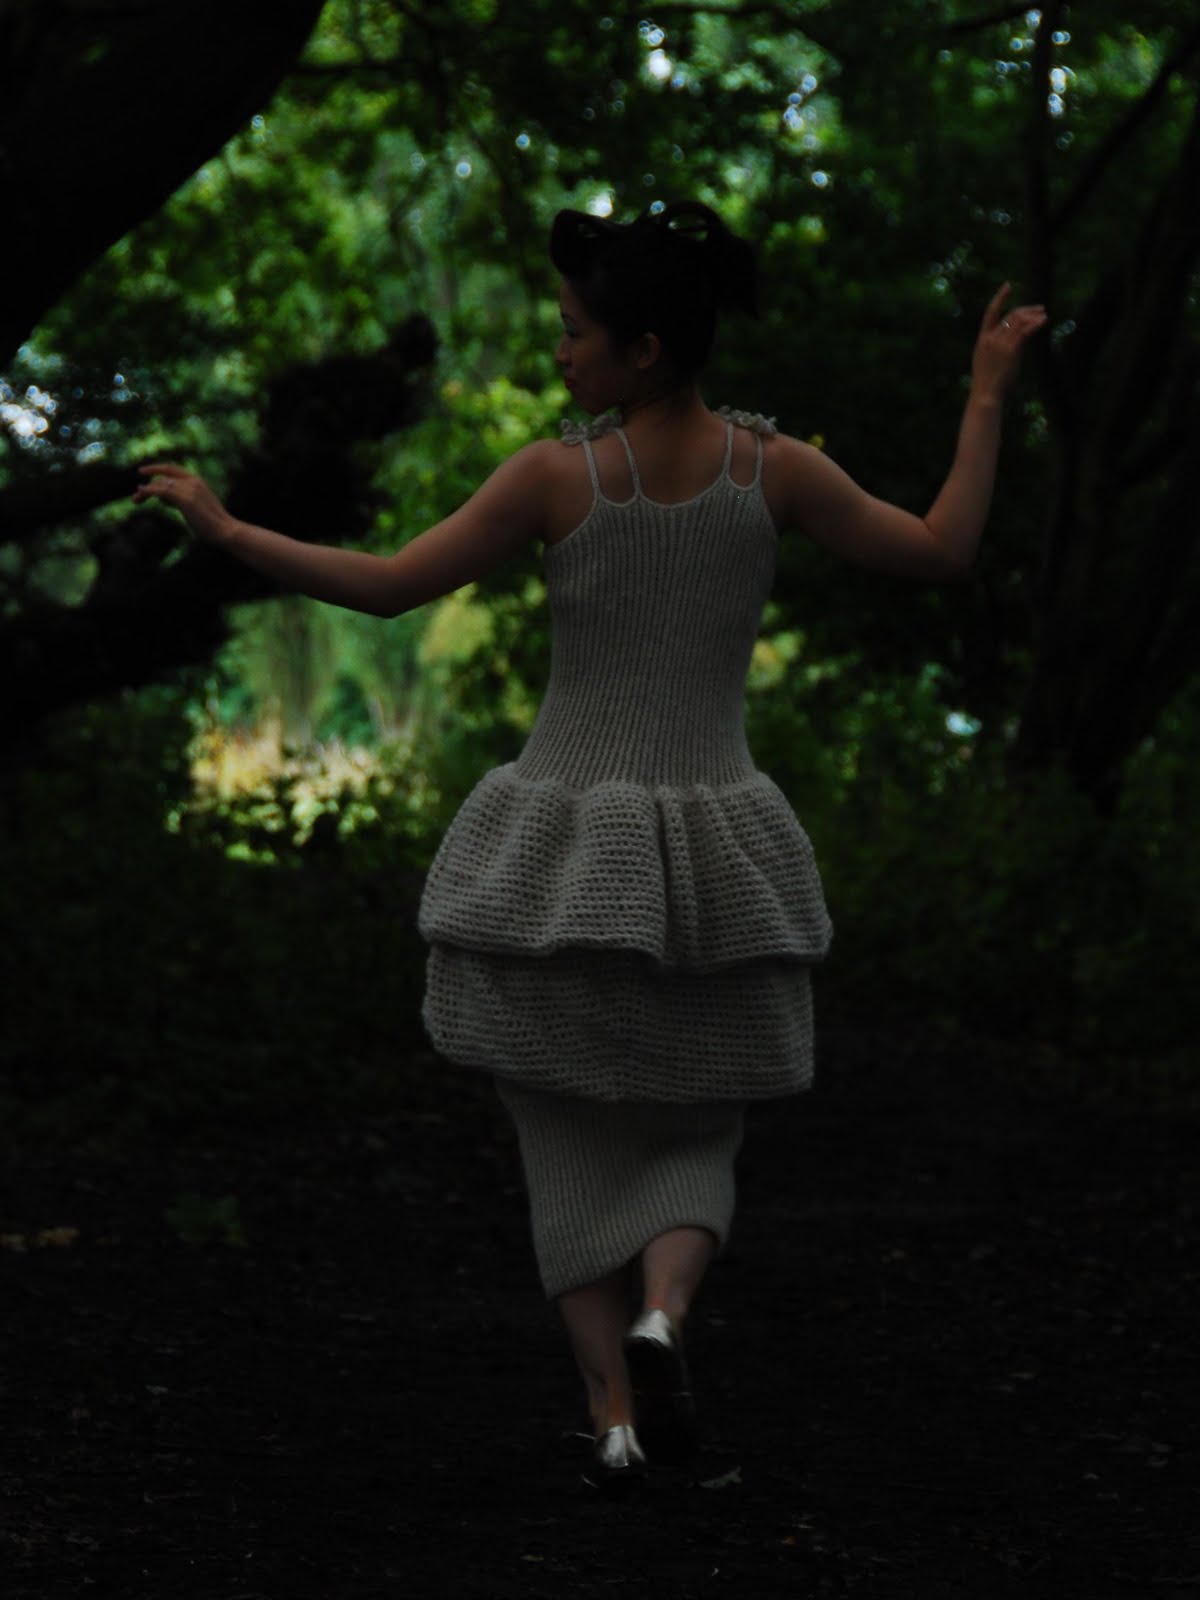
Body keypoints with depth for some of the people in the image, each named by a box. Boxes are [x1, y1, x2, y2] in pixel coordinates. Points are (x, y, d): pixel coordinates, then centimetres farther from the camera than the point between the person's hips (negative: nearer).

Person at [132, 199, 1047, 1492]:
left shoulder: (554, 474, -9)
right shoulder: (771, 467, -4)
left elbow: (389, 586, -7)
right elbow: (943, 552, 3)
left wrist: (225, 532, 4)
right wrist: (988, 394, 13)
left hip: (564, 862, -1)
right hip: (707, 869, 1)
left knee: (574, 1152, 14)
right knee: (691, 1151, 16)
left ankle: (614, 1417, 1)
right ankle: (658, 1326, -15)